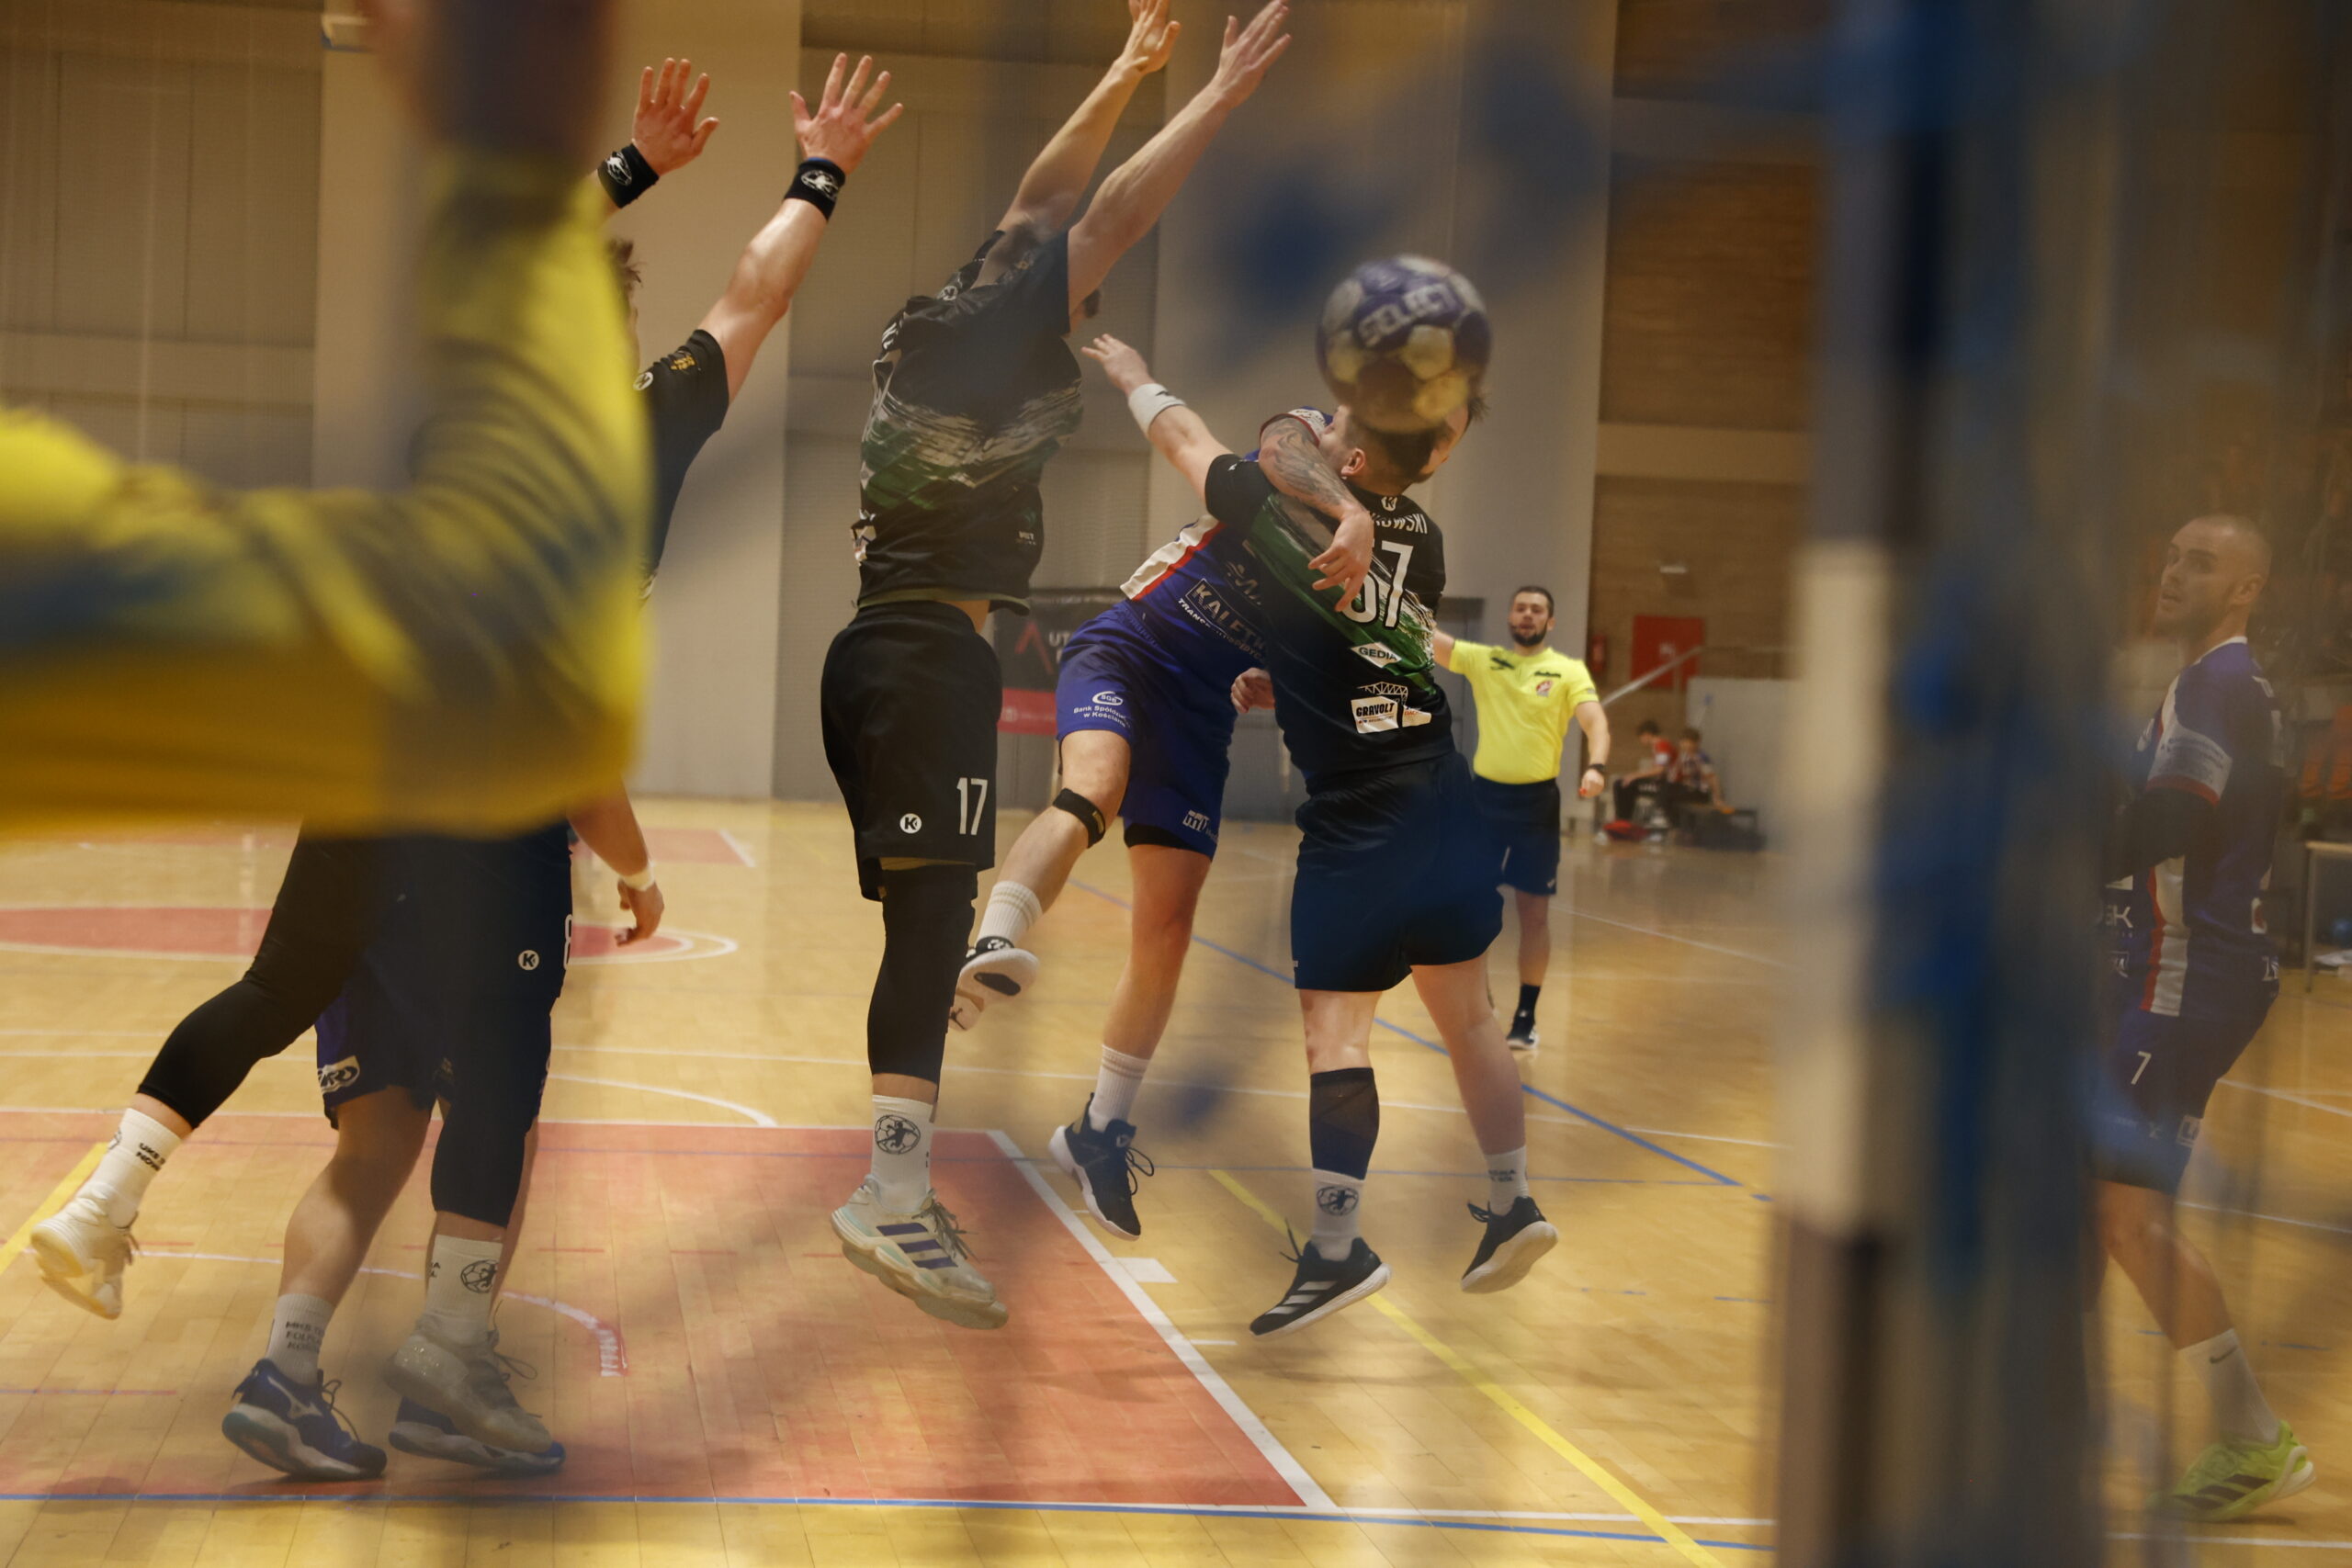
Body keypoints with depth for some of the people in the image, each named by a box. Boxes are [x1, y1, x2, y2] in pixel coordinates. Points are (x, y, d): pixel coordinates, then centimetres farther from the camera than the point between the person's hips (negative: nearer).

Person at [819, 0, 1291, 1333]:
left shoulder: (939, 325, 15)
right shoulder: (997, 335, -6)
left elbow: (1039, 207, 25)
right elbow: (1109, 220, -10)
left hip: (879, 646, 9)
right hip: (935, 657, -9)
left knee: (906, 915, 12)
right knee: (934, 915, -13)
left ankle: (893, 1171, 18)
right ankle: (896, 1198, -18)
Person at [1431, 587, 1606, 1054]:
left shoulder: (1569, 671, 0)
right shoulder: (1482, 659, 5)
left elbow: (1595, 721, -13)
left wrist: (1596, 766, -32)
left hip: (1537, 803, -2)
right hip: (1484, 794, 2)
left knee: (1534, 912, 1)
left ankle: (1525, 1016, 11)